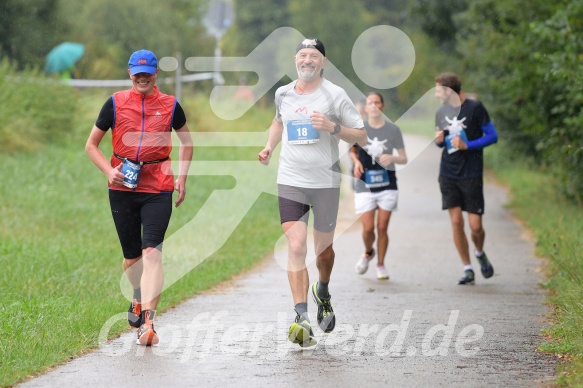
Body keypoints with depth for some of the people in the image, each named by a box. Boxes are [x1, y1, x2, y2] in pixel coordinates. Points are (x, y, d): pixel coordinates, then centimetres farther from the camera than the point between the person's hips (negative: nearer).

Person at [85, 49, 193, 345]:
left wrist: (182, 178, 12)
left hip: (158, 190, -1)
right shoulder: (115, 103, 3)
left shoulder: (170, 105, 5)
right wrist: (109, 171, -7)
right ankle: (138, 299, 43)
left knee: (152, 252, -15)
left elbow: (186, 140, 22)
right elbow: (91, 145, 9)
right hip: (122, 188, 1)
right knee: (131, 255, 11)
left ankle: (147, 323, -20)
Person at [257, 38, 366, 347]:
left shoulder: (334, 95, -5)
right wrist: (269, 147, 14)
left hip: (325, 182, -1)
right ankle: (302, 319, -19)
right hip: (290, 182, 1)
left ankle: (322, 293, 45)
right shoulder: (283, 94, 7)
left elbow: (362, 137, -3)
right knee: (296, 247, -14)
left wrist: (332, 127, -19)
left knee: (323, 249, 12)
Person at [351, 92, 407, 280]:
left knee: (382, 228, 0)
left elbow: (404, 158, 4)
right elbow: (352, 150, 14)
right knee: (368, 228, -6)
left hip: (387, 186, 0)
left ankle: (380, 265, 18)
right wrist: (356, 162, -7)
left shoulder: (393, 130, -1)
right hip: (365, 187, 0)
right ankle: (368, 253, 27)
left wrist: (392, 158, -17)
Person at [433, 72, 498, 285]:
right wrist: (439, 140, -3)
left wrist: (467, 146, -15)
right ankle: (467, 269, 6)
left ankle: (480, 253, 28)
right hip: (448, 174, 4)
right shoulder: (441, 112, 8)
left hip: (471, 174, -4)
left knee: (475, 226, -5)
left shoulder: (475, 108, -7)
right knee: (456, 221, -4)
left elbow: (492, 136, -5)